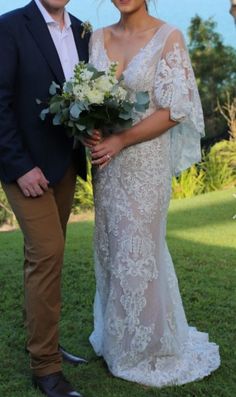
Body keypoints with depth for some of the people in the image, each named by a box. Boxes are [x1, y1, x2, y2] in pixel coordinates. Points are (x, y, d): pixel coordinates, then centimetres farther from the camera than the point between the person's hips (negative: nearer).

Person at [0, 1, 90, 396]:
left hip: (66, 164, 6)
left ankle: (41, 339, 24)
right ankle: (45, 365, 3)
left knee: (45, 253, 12)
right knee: (47, 253, -9)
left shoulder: (82, 33, 11)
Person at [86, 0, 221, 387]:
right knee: (111, 248, 13)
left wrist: (120, 140, -16)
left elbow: (174, 109, -12)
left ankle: (147, 348, 25)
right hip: (107, 161, 5)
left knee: (138, 252, 4)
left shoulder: (169, 37, -9)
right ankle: (115, 337, 33)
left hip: (144, 160, -5)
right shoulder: (99, 38, 7)